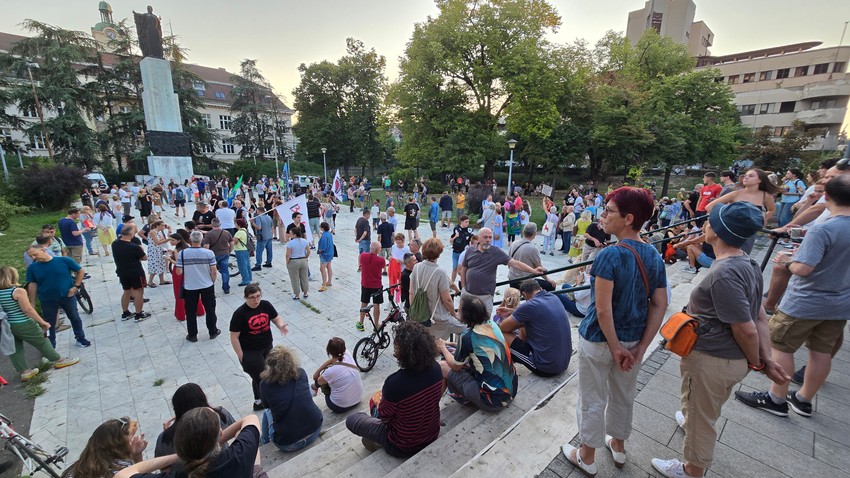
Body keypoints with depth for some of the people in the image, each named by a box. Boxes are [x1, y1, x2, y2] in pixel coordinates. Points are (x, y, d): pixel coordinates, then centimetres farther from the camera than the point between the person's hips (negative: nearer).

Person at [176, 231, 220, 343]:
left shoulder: (182, 253, -11)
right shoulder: (209, 253, -12)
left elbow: (179, 272, -7)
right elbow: (213, 271, -9)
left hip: (189, 287, 0)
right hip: (207, 286, 0)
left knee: (191, 312, 14)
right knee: (210, 309, 14)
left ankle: (192, 335, 24)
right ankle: (213, 332, 25)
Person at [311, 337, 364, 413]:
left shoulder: (330, 371, -29)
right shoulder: (347, 355, -16)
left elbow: (319, 382, -5)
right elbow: (333, 359, 6)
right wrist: (317, 371, 10)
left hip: (340, 407, -5)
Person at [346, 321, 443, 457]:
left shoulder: (394, 382, -36)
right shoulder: (436, 368, -19)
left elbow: (383, 415, -16)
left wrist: (379, 405, 7)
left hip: (404, 448, -5)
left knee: (351, 419, 8)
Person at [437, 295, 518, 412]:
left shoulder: (467, 337, -20)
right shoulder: (493, 325, -1)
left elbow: (456, 366, -1)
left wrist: (443, 348, 14)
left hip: (495, 399, -7)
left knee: (443, 366, 1)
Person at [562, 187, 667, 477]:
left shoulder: (610, 255, -24)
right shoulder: (654, 256, -3)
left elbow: (603, 310, -25)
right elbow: (660, 305, -2)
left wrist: (615, 348, -13)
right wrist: (640, 348, -1)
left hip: (599, 340, -6)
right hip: (633, 340, 7)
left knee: (593, 401, 13)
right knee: (623, 396, 26)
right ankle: (618, 444, 49)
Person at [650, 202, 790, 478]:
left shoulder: (723, 273, -29)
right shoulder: (749, 265, 2)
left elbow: (746, 329, -23)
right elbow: (760, 317, 4)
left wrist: (756, 363, -6)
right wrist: (765, 359, 6)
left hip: (711, 360, -8)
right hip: (733, 359, 8)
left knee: (700, 417, 15)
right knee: (707, 409, 33)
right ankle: (690, 422, 59)